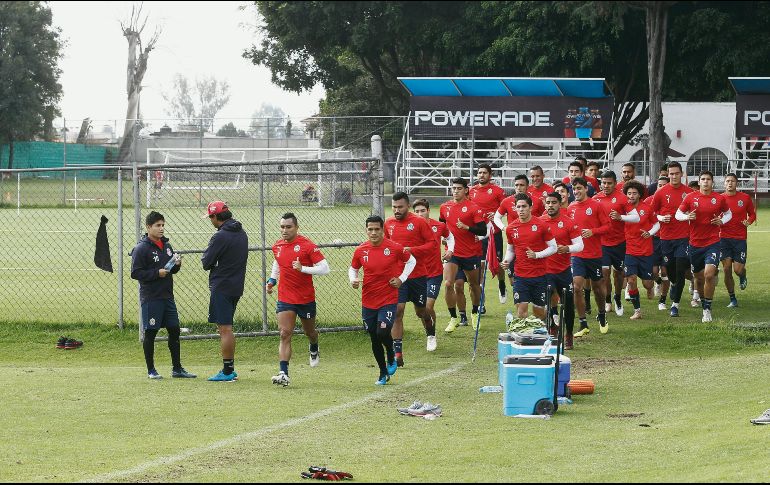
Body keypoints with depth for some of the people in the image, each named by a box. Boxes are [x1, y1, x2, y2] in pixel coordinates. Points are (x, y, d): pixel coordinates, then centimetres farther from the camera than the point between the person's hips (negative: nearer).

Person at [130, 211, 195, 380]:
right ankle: (151, 370, 8)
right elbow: (135, 273, -14)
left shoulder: (166, 245, 13)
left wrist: (177, 264, -1)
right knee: (150, 333, -1)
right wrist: (157, 273, -21)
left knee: (174, 331, 8)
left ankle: (177, 368, 16)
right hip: (151, 298, -7)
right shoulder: (141, 249, -10)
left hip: (167, 296, 7)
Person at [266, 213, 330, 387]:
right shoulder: (277, 247, 3)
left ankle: (314, 351, 53)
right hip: (285, 299, 2)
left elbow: (325, 268, -15)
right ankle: (283, 374, -20)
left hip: (306, 299, -2)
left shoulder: (307, 245, -13)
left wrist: (302, 268, -25)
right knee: (285, 334, -12)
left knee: (309, 332, 18)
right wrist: (272, 280, 11)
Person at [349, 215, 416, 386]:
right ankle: (383, 374, 26)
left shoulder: (394, 248, -8)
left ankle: (391, 358, 14)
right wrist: (353, 280, -6)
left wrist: (401, 278, -3)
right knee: (374, 339, 9)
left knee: (383, 333, -20)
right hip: (368, 301, 3)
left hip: (389, 299, -3)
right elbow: (353, 268, 15)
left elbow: (411, 261, 8)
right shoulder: (361, 251, -2)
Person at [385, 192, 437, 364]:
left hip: (418, 275, -2)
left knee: (421, 311, 14)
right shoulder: (388, 224, 6)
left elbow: (432, 243, -7)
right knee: (397, 311, -11)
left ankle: (431, 333, 48)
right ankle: (397, 353, -11)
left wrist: (413, 250, -19)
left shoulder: (419, 222, -6)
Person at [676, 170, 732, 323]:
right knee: (698, 277, 10)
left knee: (709, 274, -18)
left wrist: (722, 220, -5)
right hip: (695, 244, 2)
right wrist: (687, 216, -13)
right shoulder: (690, 197, 0)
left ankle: (707, 309, -9)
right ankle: (702, 298, 37)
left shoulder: (719, 199, 0)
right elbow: (678, 214, 8)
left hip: (712, 243, -2)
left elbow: (728, 213, 16)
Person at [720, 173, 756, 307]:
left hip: (740, 238, -1)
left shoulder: (745, 198, 1)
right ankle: (732, 299, 9)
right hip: (724, 238, 1)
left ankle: (743, 278, 31)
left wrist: (749, 221, -9)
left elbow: (752, 214, 12)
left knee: (738, 269, -7)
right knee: (727, 269, -3)